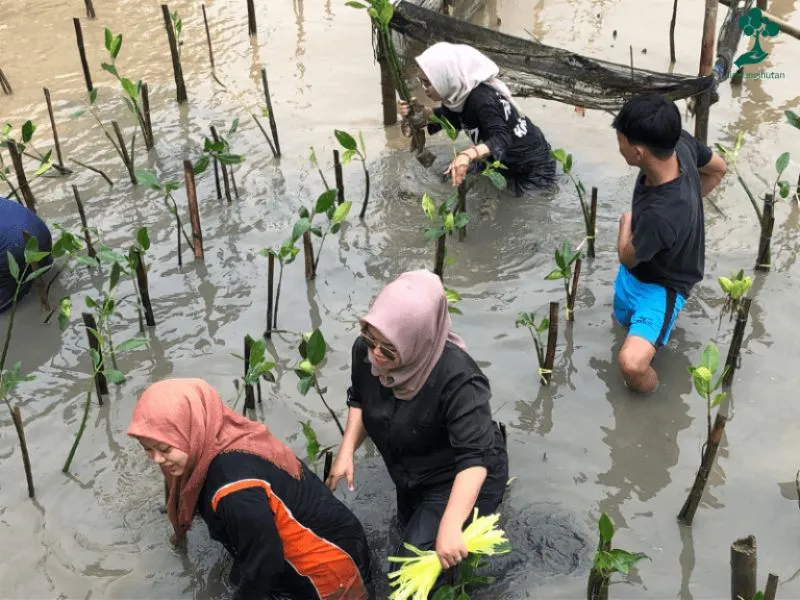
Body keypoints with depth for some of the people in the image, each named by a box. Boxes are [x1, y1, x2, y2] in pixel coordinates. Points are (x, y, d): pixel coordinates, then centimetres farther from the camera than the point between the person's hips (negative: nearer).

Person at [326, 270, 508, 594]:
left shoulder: (457, 379, -41)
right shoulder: (366, 351, -22)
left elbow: (475, 456, -42)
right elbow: (359, 400, -1)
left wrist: (450, 526, -51)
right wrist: (346, 450, -15)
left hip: (460, 481, -7)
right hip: (413, 476, 7)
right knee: (411, 529, 32)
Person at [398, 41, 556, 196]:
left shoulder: (482, 99, -36)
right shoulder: (460, 93, -10)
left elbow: (501, 140, -47)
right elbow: (448, 116, 8)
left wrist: (468, 155, -66)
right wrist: (419, 111, -13)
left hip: (534, 168, -8)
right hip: (507, 163, 9)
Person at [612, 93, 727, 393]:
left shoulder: (658, 215, -45)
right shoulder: (680, 142, -25)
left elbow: (628, 257, -22)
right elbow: (718, 169, -1)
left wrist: (626, 222, -3)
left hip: (661, 284, -8)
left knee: (632, 363, -26)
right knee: (623, 318, 32)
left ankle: (647, 386, 5)